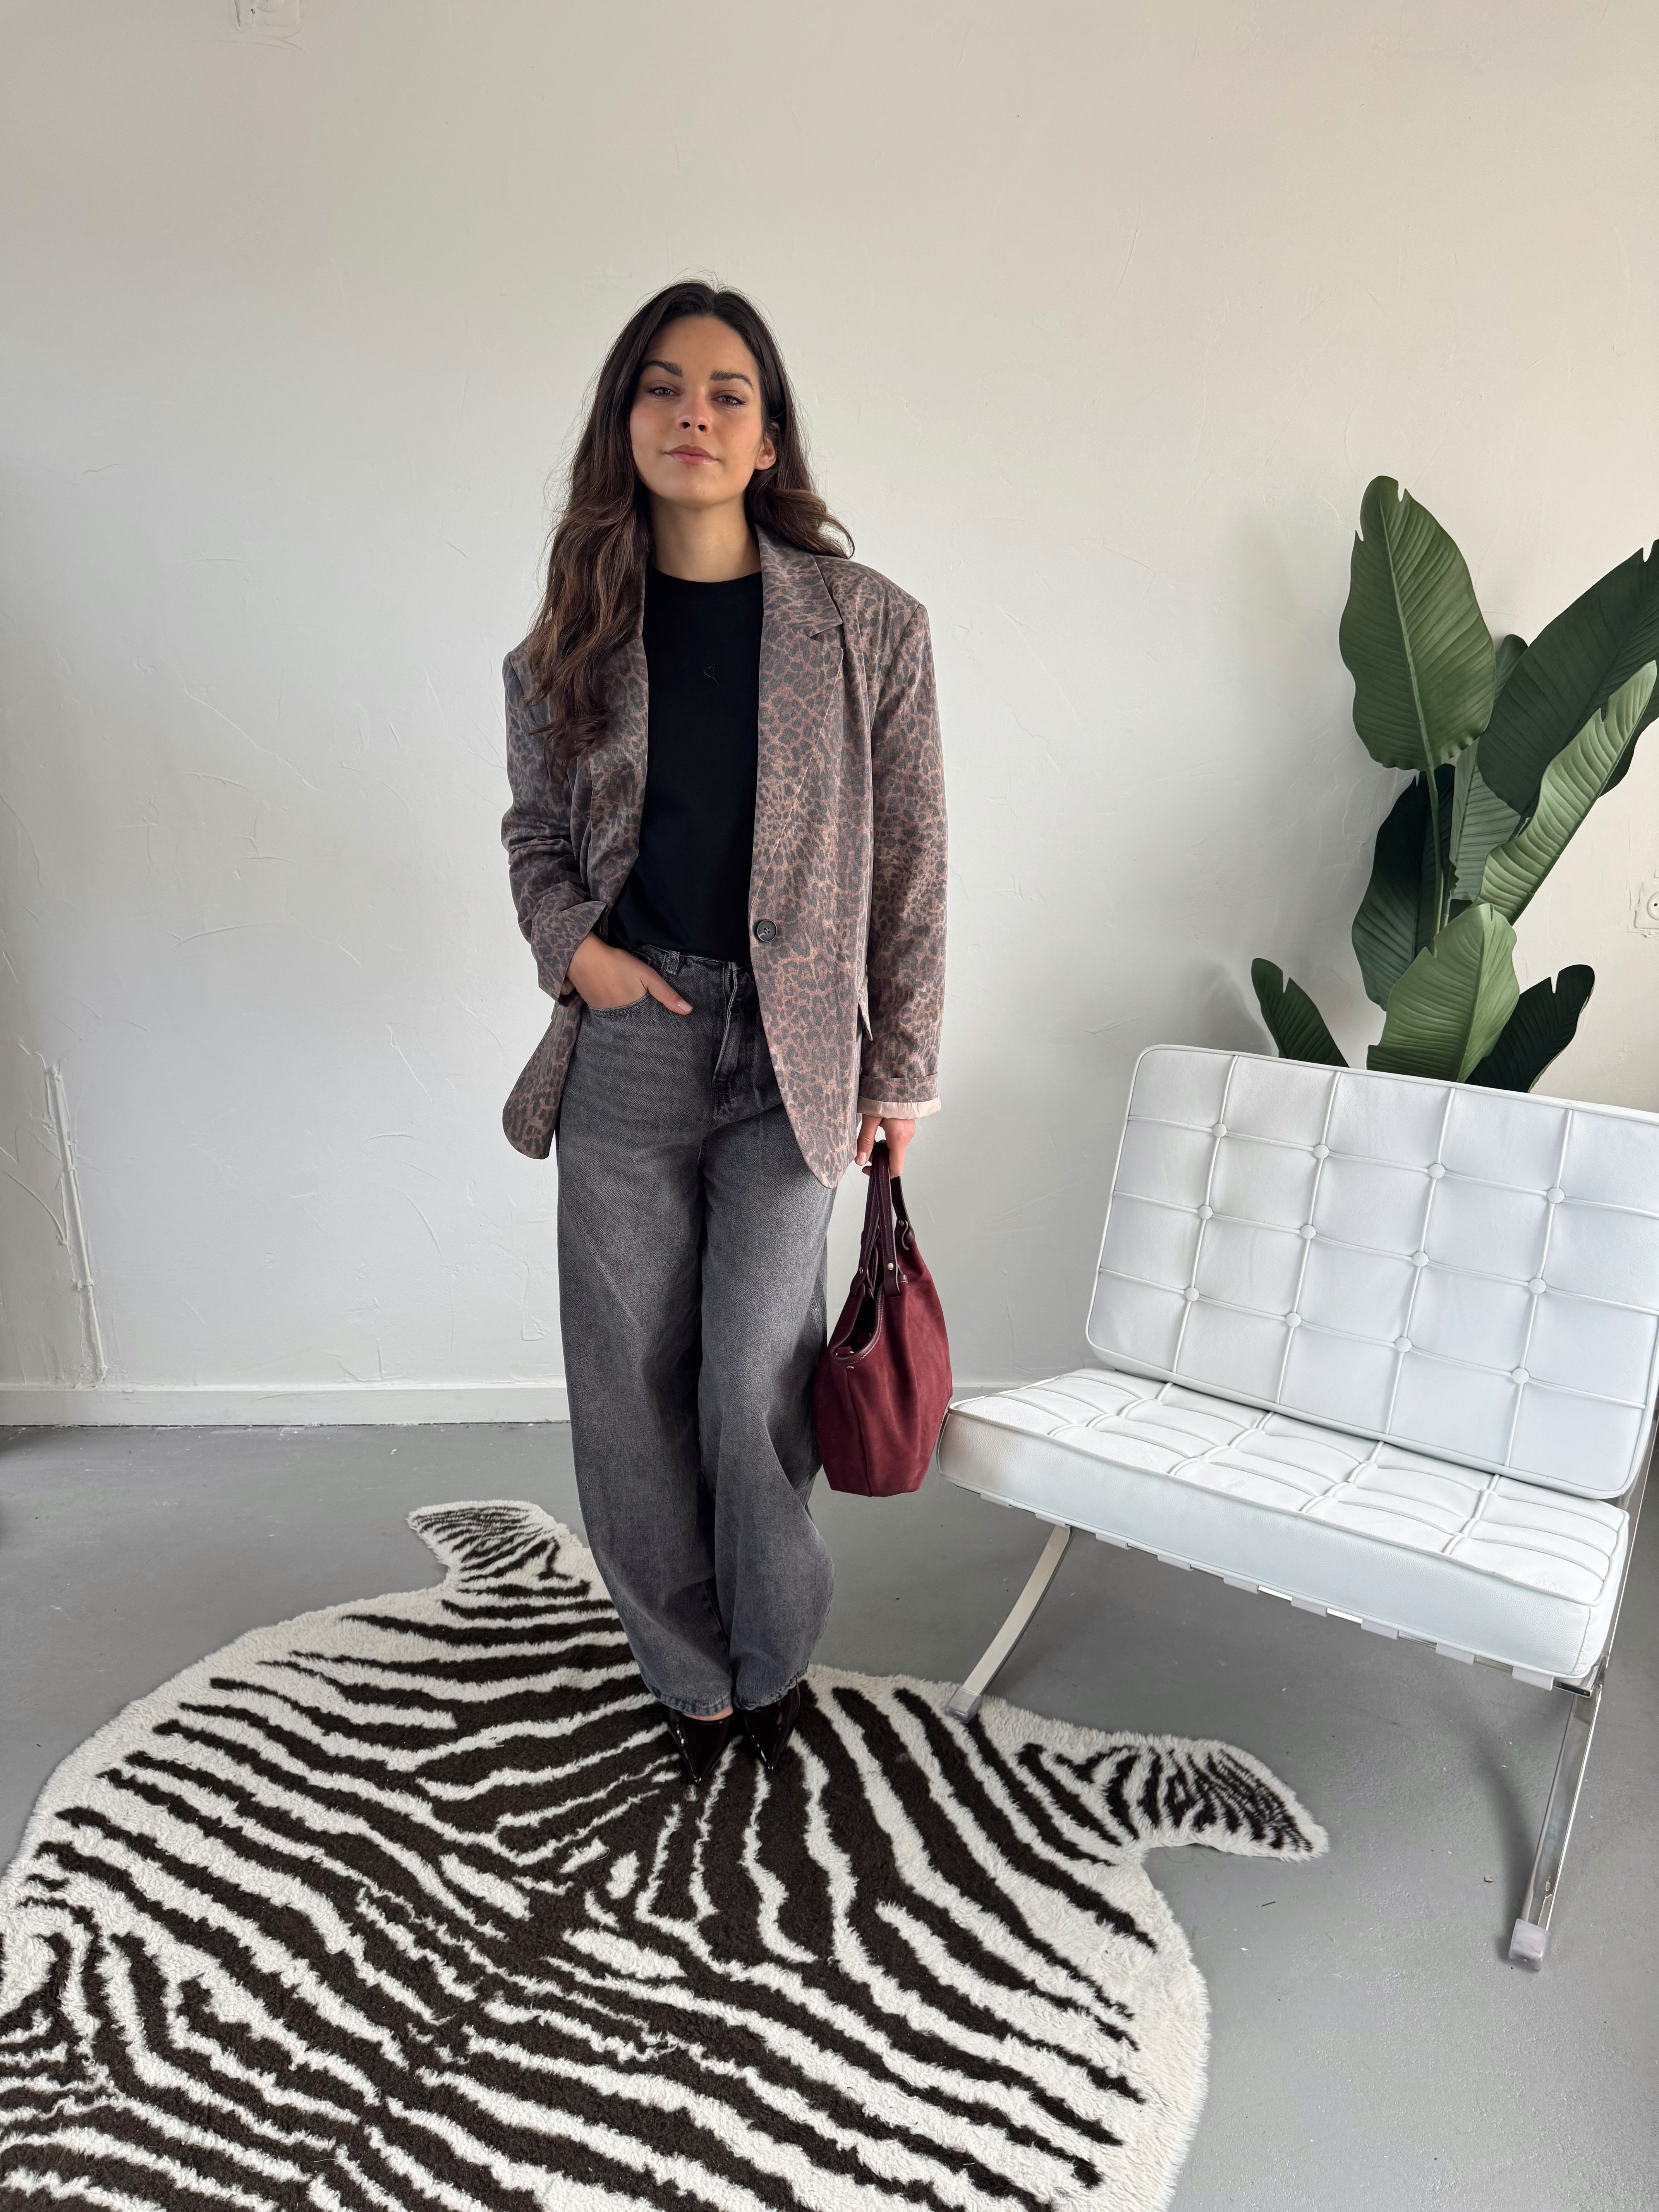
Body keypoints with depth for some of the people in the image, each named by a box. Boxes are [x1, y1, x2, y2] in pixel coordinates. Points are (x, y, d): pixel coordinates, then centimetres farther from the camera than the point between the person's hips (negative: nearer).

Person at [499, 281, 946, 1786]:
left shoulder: (868, 627, -3)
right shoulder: (570, 644, 5)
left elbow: (912, 863, -1)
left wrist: (902, 1071, -1)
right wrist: (573, 945, -3)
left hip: (790, 1051, -2)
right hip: (624, 1049, 3)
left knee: (754, 1388, 1)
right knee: (631, 1384, 9)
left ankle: (773, 1655, 31)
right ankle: (689, 1673, 32)